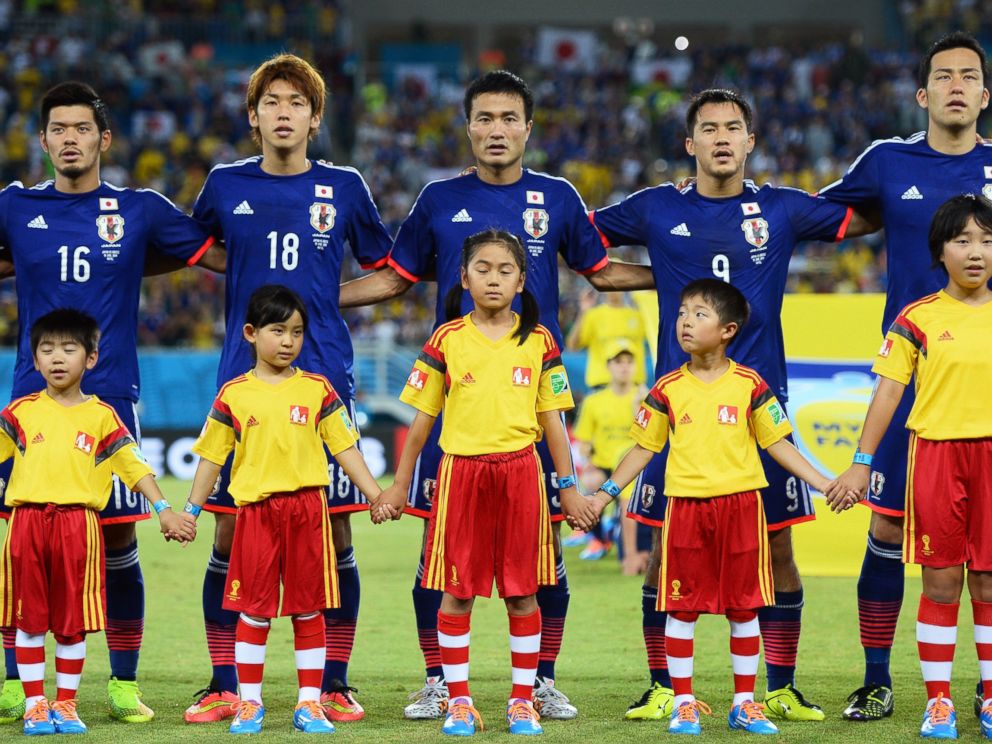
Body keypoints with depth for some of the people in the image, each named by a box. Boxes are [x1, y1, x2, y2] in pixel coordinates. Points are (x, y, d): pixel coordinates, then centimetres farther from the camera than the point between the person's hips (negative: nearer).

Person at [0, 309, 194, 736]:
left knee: (73, 621, 4)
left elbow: (132, 465, 4)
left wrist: (163, 509, -3)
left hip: (78, 523, 0)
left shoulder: (100, 415, 6)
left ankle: (66, 705, 13)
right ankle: (34, 705, 12)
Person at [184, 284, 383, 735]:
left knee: (309, 609, 4)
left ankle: (309, 704, 10)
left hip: (307, 507, 1)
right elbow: (211, 457, 10)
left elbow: (345, 448, 7)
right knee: (254, 610, 2)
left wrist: (377, 495, 0)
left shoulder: (317, 390, 5)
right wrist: (190, 511, 8)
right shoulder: (234, 394, 4)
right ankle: (249, 704, 11)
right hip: (255, 509, -1)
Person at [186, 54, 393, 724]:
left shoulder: (343, 187, 4)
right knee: (230, 530, 0)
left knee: (334, 530, -1)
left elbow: (385, 265, 17)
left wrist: (318, 299, 8)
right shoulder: (226, 186, 6)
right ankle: (225, 687, 8)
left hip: (324, 379, 0)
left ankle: (334, 685, 9)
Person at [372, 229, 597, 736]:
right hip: (461, 470, -1)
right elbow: (422, 418, 7)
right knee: (456, 592, 1)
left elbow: (551, 418, 9)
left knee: (522, 592, 3)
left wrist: (569, 487, 6)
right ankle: (459, 701, 10)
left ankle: (522, 700, 11)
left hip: (520, 471, 1)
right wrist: (399, 485, 8)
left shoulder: (538, 342, 4)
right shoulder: (446, 341, 2)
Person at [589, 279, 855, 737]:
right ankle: (684, 704, 10)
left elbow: (777, 443, 7)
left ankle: (744, 703, 15)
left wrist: (823, 483, 1)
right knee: (682, 608, 1)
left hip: (740, 505, 0)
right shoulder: (668, 389, 3)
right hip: (685, 506, 0)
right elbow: (644, 448, 10)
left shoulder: (749, 386, 1)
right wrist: (604, 494, 4)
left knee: (744, 607, 5)